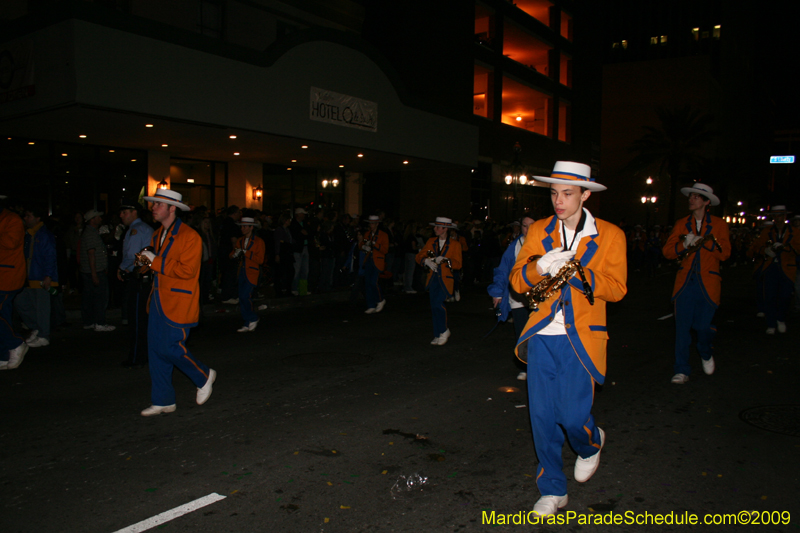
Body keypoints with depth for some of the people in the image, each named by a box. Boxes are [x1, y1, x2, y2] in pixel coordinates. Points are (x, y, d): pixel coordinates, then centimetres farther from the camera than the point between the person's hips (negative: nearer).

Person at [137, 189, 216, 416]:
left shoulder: (189, 237, -13)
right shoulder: (158, 234, 15)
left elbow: (186, 270, -21)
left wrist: (155, 262, -18)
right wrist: (147, 262, 6)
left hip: (178, 304, -8)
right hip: (159, 301, 9)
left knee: (170, 348, -10)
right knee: (155, 351, 8)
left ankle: (204, 376, 16)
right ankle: (163, 401, 19)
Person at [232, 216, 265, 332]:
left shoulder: (258, 242, -3)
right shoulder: (240, 241, 14)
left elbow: (260, 259, -12)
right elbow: (232, 255, 15)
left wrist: (245, 252, -16)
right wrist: (235, 254, -8)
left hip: (252, 273, -6)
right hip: (242, 272, 6)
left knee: (245, 296, -17)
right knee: (242, 298, 5)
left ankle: (253, 319, 4)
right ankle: (248, 324, 15)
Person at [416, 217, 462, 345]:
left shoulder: (455, 245, 0)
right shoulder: (431, 242, 11)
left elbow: (458, 264, -6)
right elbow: (419, 256, 8)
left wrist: (445, 260, -20)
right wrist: (427, 261, -12)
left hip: (445, 279, -4)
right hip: (433, 278, 4)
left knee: (437, 303, -20)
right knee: (435, 307, 4)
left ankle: (444, 331, 0)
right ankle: (439, 335, 18)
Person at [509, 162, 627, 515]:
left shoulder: (610, 236, 2)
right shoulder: (538, 231, 9)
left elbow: (617, 287, -7)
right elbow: (517, 281, 4)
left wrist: (575, 271, -21)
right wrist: (539, 266, -18)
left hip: (580, 339, -2)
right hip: (542, 337, 3)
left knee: (572, 415, -6)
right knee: (542, 416, 4)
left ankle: (591, 445, 33)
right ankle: (552, 490, 23)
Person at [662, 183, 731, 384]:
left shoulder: (718, 224, 8)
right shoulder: (681, 224, 12)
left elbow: (724, 253, -2)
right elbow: (667, 251, 5)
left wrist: (703, 241, -13)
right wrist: (684, 245, -12)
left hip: (707, 283, -1)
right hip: (685, 282, 1)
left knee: (704, 326, -3)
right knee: (682, 326, -4)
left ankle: (706, 354, 30)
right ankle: (682, 370, 4)